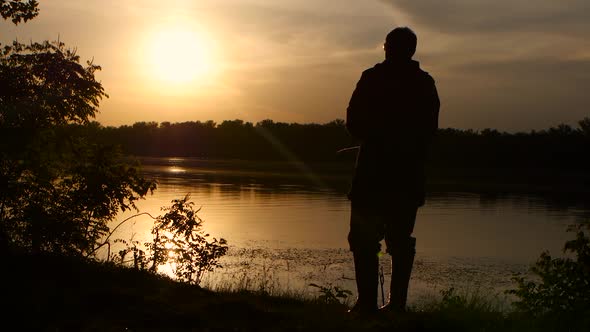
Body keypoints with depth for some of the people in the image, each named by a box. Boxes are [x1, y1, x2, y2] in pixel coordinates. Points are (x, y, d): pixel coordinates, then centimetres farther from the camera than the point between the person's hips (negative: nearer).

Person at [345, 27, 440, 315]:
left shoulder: (373, 78, -6)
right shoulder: (426, 83, 7)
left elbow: (354, 123, -5)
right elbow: (430, 130, 10)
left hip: (373, 171, -4)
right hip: (410, 174, 4)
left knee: (364, 239, 1)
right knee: (400, 240, 11)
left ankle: (367, 302, -5)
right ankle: (397, 303, 9)